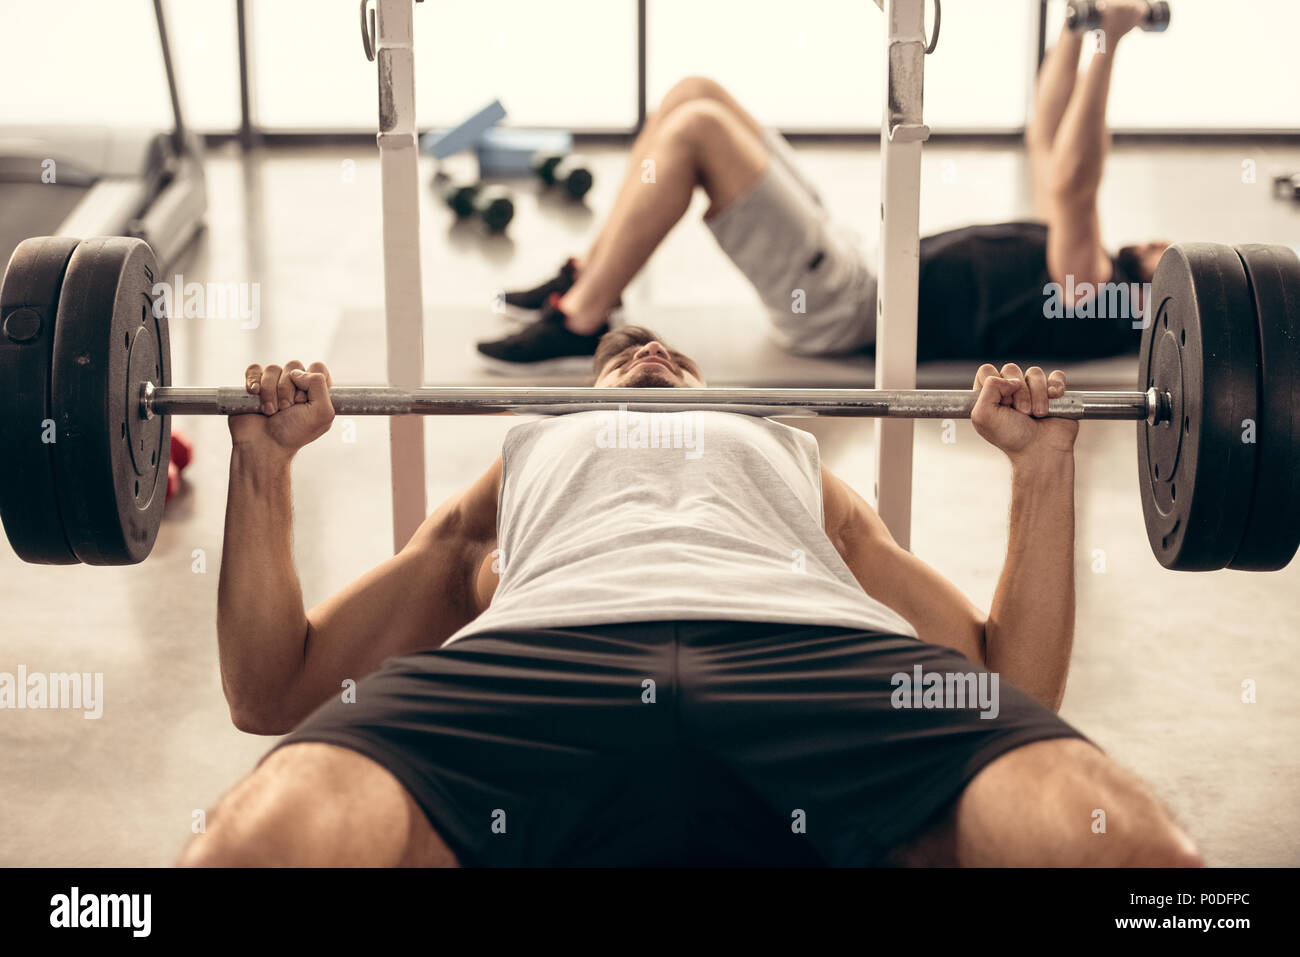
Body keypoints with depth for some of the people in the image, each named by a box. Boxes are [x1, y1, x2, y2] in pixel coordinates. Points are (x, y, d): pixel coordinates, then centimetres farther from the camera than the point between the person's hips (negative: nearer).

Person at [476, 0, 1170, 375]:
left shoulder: (1094, 304, -11)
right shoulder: (1080, 267, 16)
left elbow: (1070, 183, -25)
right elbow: (1045, 141, 24)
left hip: (838, 307, -10)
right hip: (853, 262, 10)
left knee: (694, 128, -23)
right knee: (694, 95, 3)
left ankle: (576, 325, -15)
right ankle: (588, 278, 8)